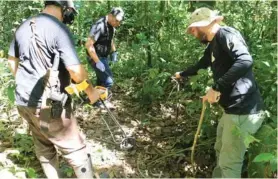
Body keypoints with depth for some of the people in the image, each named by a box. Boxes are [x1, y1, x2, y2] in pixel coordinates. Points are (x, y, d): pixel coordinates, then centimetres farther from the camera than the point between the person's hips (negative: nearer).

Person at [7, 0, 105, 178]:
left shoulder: (23, 27, 8)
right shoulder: (59, 29, -17)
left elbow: (12, 60, 20)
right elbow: (76, 70, -23)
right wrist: (91, 92, -7)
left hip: (24, 102, 8)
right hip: (48, 105, -8)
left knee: (44, 148, 22)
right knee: (76, 149, 6)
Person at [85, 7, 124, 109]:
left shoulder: (111, 26, 3)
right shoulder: (99, 26, -25)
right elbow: (88, 45, -28)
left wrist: (114, 52, 9)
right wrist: (97, 62, -28)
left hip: (103, 57, 9)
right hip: (95, 57, -9)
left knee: (101, 80, 18)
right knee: (108, 80, -8)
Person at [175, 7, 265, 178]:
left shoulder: (226, 34, -13)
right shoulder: (213, 45, 18)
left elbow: (245, 61, -31)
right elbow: (201, 64, 37)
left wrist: (216, 88, -28)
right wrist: (182, 74, 52)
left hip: (243, 110, -10)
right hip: (232, 109, 10)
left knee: (229, 162, -1)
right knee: (221, 151, 24)